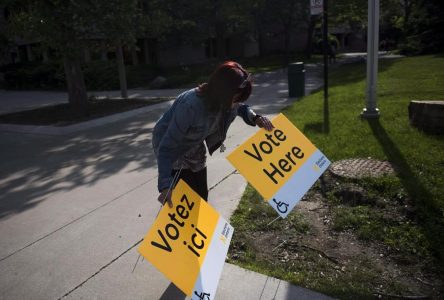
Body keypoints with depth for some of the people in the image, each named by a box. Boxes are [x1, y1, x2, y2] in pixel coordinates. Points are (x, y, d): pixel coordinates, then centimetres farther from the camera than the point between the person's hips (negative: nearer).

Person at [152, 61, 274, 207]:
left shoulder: (223, 101, -19)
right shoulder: (190, 106, -39)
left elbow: (241, 107, 7)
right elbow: (167, 147, -34)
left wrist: (255, 118, -14)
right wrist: (165, 186, -42)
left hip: (194, 149, 7)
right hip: (173, 151, -6)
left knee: (201, 197, 12)